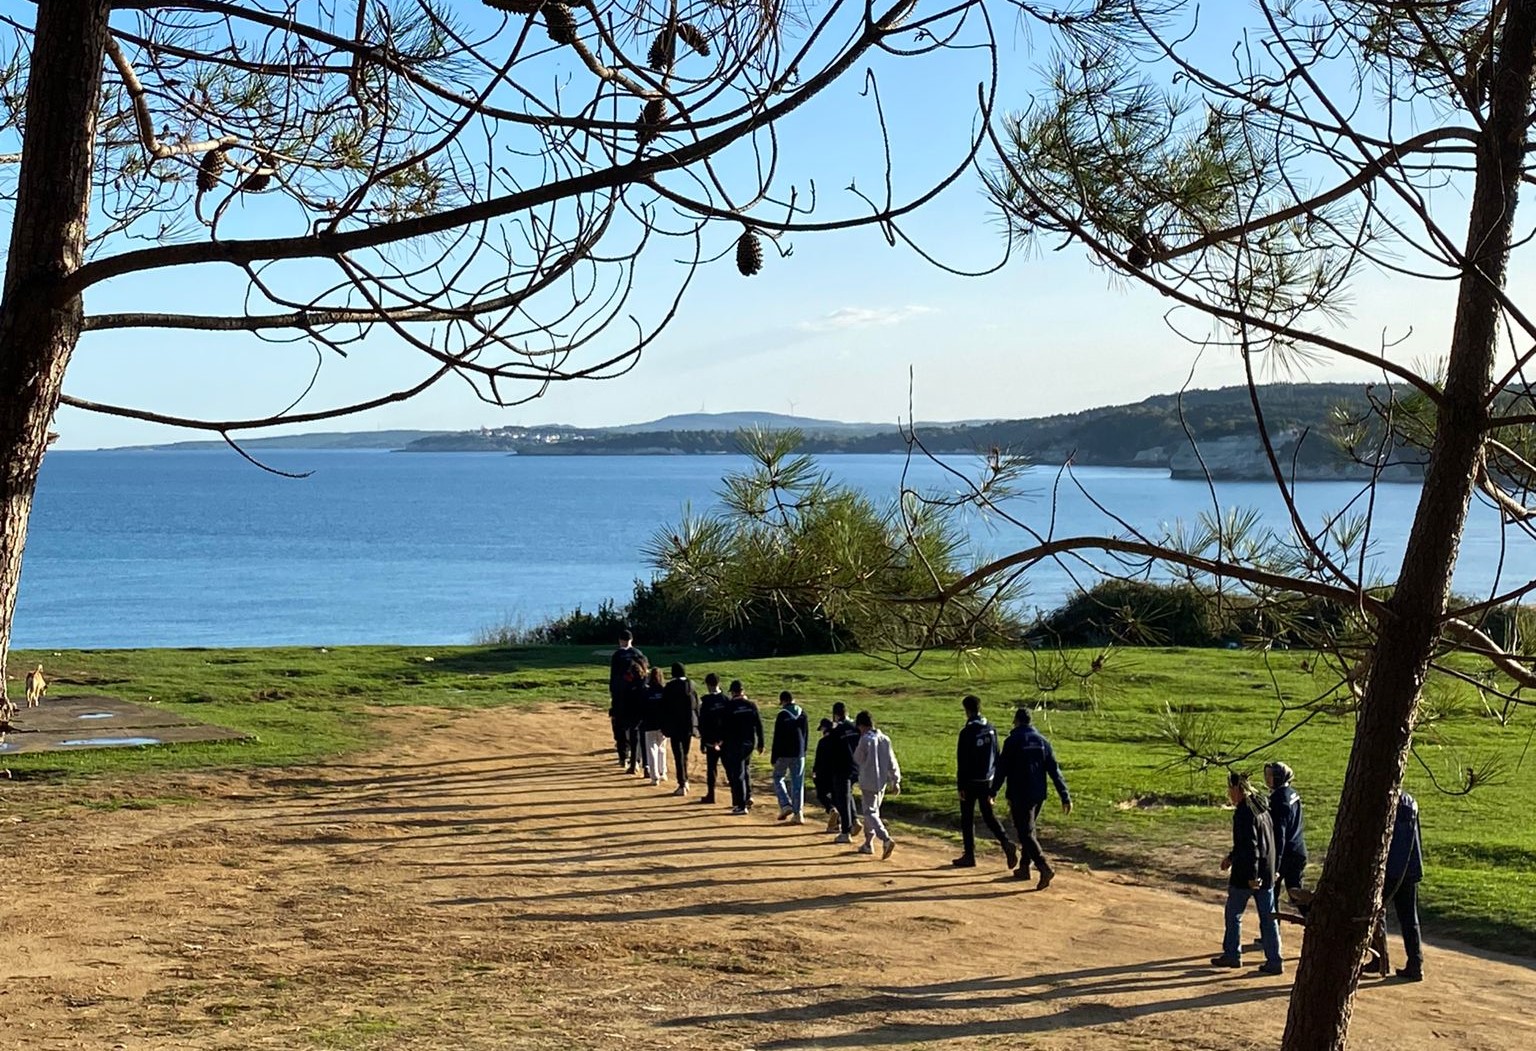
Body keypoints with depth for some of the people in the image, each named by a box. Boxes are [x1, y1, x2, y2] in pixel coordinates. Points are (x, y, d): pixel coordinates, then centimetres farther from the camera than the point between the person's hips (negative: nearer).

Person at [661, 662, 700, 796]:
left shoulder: (669, 687, -10)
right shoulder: (691, 686, 3)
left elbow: (664, 708, -8)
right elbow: (697, 706, 6)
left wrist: (664, 726, 0)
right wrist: (697, 726, 12)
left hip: (675, 725, -4)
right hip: (690, 725, 4)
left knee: (678, 755, -3)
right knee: (685, 753, 18)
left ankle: (682, 785, -7)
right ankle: (685, 781, 24)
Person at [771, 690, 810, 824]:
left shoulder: (782, 715, -11)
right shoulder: (802, 714, 5)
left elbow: (777, 738, -10)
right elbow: (806, 734, 11)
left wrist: (774, 757, -4)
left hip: (784, 754, -4)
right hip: (799, 754, 4)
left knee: (778, 778, 14)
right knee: (798, 782, 6)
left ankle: (785, 805, -2)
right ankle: (798, 814, 3)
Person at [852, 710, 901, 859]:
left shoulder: (865, 740, -14)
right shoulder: (885, 739, 4)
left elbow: (857, 760, -3)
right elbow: (892, 762, 5)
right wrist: (895, 781, 9)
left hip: (868, 782, -7)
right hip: (882, 782, 7)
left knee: (870, 813, -5)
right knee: (872, 811, 19)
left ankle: (886, 839, -25)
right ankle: (868, 844, 25)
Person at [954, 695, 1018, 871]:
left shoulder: (967, 732, -16)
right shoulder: (991, 729, 4)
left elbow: (962, 761, -14)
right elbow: (996, 756, 10)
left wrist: (961, 785, -9)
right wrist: (995, 780, 17)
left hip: (971, 782, -6)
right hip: (987, 781, 6)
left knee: (967, 818, 6)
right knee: (988, 815, 13)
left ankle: (969, 856, 10)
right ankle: (1006, 842, -8)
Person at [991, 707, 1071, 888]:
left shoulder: (1012, 741, -9)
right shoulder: (1042, 741, 6)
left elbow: (1002, 770, -7)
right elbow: (1055, 771, 3)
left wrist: (993, 793, 3)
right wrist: (1065, 797, 3)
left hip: (1019, 796, -6)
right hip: (1039, 795, 6)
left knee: (1026, 833, -6)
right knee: (1028, 830, 21)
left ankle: (1045, 868, -22)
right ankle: (1024, 868, 28)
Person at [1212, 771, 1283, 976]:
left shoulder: (1244, 812, -18)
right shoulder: (1261, 807, 12)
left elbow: (1250, 845, -23)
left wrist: (1252, 875, -22)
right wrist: (1231, 858, 27)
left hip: (1245, 874, -8)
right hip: (1266, 873, 8)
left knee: (1233, 914, 9)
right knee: (1268, 917, 8)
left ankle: (1232, 955, 19)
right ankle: (1274, 961, 7)